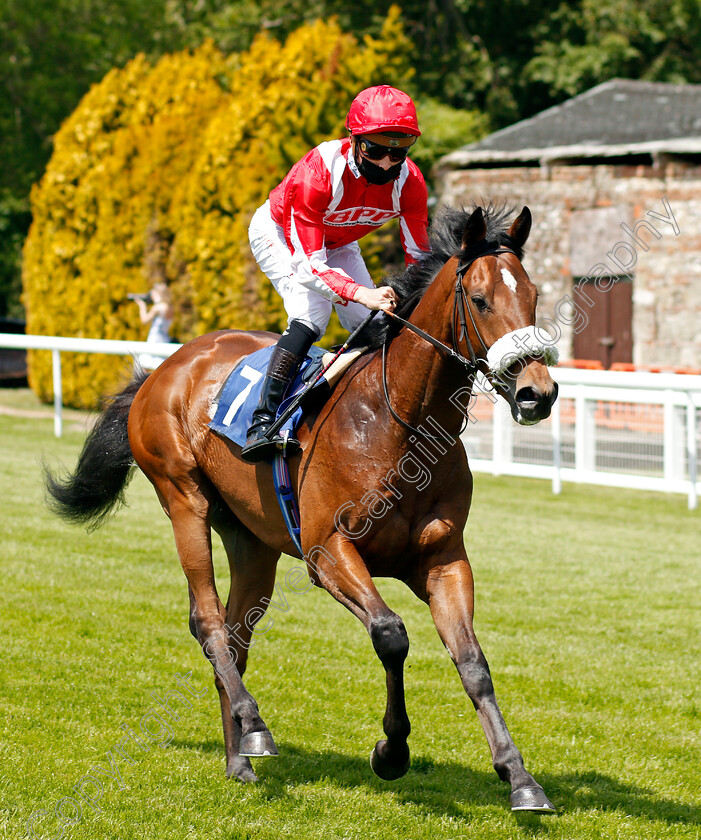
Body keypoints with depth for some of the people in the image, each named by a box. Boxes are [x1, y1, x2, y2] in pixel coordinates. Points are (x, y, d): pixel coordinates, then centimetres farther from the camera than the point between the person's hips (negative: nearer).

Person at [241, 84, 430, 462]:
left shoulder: (409, 182, -26)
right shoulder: (319, 173, -41)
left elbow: (419, 257, -16)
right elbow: (308, 263, -41)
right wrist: (361, 293, -56)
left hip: (338, 245, 6)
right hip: (280, 235, -6)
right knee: (311, 317, -28)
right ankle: (262, 423, -32)